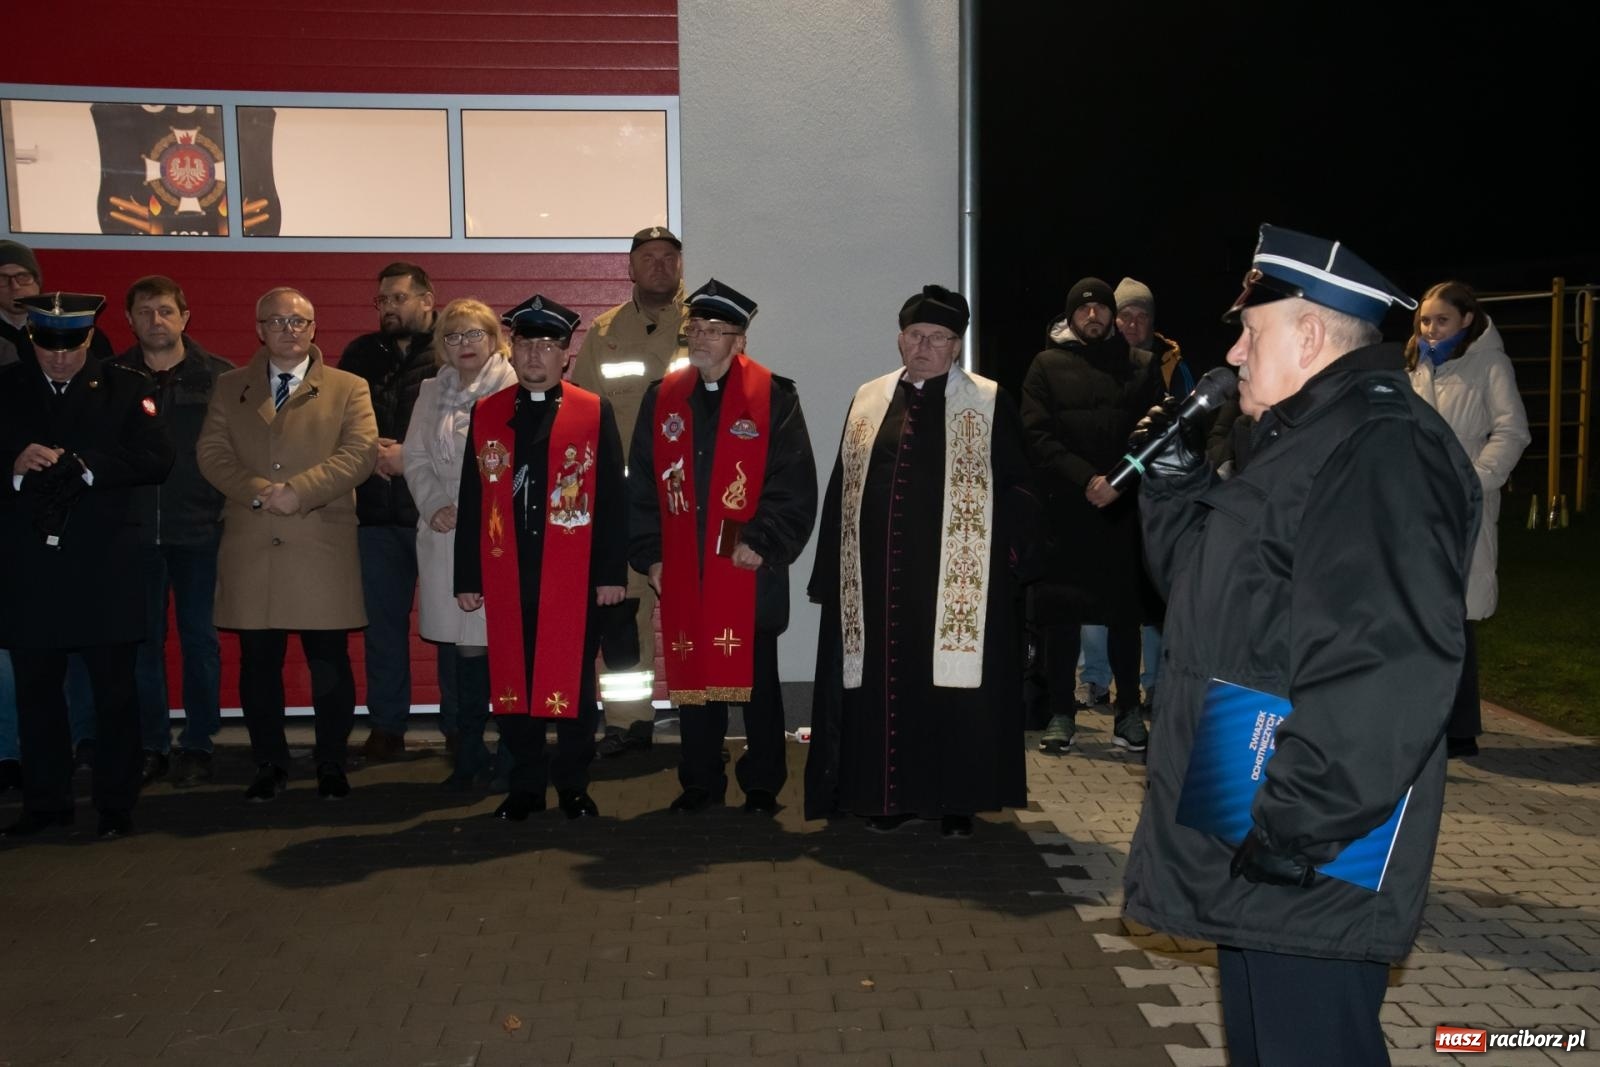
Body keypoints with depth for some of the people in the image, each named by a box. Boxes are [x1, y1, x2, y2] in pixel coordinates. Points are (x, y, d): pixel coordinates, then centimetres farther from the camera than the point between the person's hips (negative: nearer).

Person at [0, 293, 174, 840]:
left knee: (114, 689, 4)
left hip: (104, 565, -2)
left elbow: (156, 459, -9)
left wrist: (87, 465, -20)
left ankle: (116, 805, 14)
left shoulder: (126, 387, 3)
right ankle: (45, 801, 24)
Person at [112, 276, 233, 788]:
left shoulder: (219, 377, -1)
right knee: (142, 639, 7)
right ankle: (151, 743, 18)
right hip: (134, 530, 2)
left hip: (199, 530, -2)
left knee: (199, 638, 6)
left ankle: (197, 744, 17)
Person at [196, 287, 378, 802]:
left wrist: (299, 491, -17)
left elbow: (360, 452, -6)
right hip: (250, 550, 2)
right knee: (258, 664, 7)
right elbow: (211, 452, 4)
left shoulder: (348, 389, 8)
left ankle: (331, 765, 16)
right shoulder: (229, 387, 15)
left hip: (323, 548, -2)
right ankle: (269, 765, 21)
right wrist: (259, 491, -13)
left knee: (330, 666, 1)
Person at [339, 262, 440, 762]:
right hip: (378, 512, 5)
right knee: (383, 621, 10)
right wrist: (370, 452, -4)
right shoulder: (361, 354, 14)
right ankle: (385, 726, 20)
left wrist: (413, 456, -14)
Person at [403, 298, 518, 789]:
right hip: (443, 535, 5)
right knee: (459, 643, 6)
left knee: (495, 639, -5)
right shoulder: (431, 393, 17)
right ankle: (469, 752, 16)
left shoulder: (513, 390, -3)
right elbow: (416, 459, 15)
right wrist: (436, 506, -2)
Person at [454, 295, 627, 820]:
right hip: (507, 576, 2)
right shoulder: (486, 414, 9)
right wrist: (468, 577, 4)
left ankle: (573, 784, 18)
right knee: (511, 679, 6)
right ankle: (525, 786, 19)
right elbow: (471, 500, 8)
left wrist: (612, 572, -5)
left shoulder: (595, 413, 3)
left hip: (574, 576, -2)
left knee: (574, 681, 4)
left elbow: (612, 497, 0)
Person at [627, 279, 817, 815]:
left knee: (756, 677, 6)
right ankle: (700, 782, 22)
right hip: (682, 570, 3)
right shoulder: (662, 398, 8)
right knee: (692, 674, 9)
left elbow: (794, 484, -7)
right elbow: (642, 484, 10)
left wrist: (763, 543, -13)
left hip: (748, 568, -3)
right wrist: (649, 554, 4)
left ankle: (762, 785, 19)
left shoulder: (773, 398, -4)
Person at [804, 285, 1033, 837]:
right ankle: (890, 795, 21)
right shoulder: (869, 400, 12)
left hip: (957, 578, -3)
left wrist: (1004, 551, -14)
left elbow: (1014, 485, 1)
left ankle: (956, 800, 16)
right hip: (877, 576, 3)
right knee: (883, 684, 7)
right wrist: (832, 573, 7)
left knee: (952, 685, 2)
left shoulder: (989, 404, 3)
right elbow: (841, 488, 12)